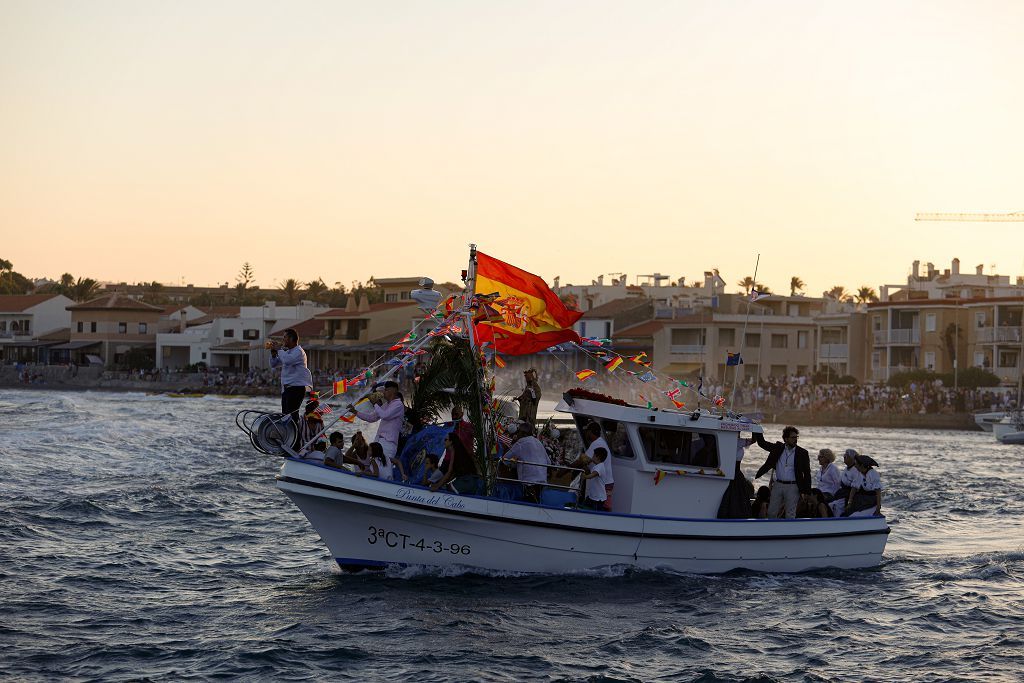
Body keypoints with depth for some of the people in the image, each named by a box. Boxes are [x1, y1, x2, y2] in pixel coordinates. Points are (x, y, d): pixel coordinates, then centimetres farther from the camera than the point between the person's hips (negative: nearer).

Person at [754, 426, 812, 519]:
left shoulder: (802, 453, -3)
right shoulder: (778, 448, 4)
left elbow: (807, 473, 0)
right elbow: (762, 443, 12)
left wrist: (806, 491, -5)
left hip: (792, 487, -3)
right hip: (778, 485, 3)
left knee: (790, 514, 1)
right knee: (771, 513, 8)